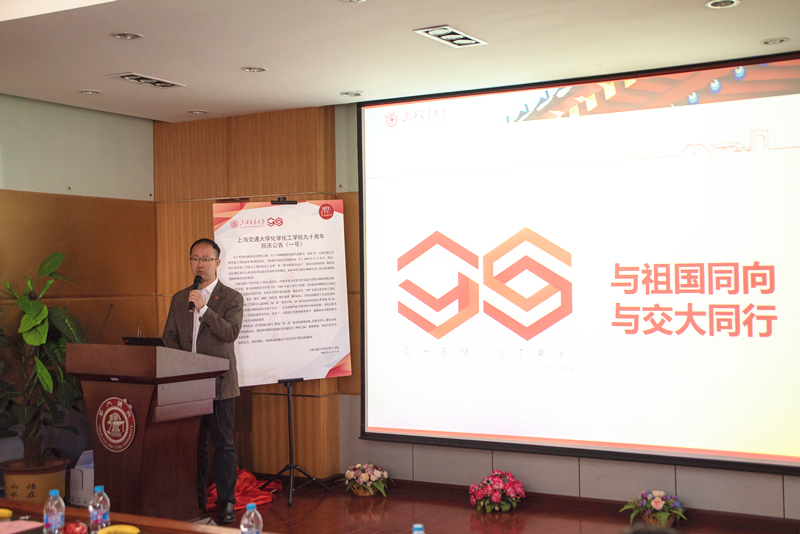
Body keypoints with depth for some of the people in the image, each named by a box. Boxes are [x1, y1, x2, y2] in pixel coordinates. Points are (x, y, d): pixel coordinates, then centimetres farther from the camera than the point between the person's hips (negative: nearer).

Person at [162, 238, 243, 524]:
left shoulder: (232, 298, 0)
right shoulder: (179, 299, 14)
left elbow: (231, 332, -14)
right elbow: (169, 336, 14)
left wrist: (203, 308, -21)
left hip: (219, 383, -4)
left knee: (223, 444, -2)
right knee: (194, 444, 9)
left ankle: (226, 502, 6)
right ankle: (195, 501, 19)